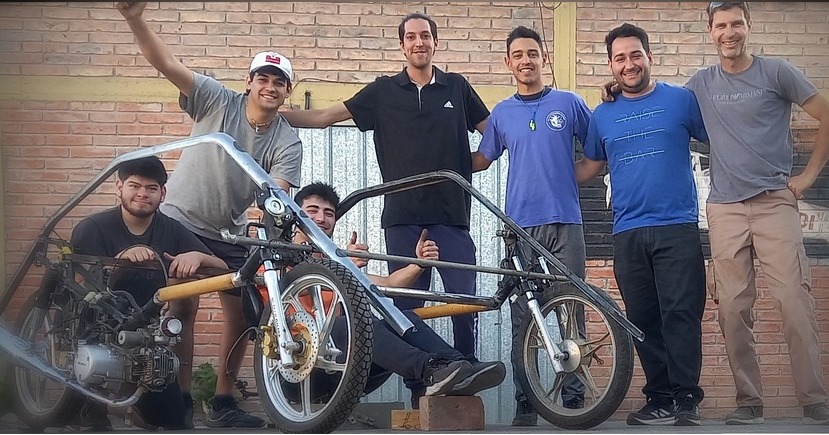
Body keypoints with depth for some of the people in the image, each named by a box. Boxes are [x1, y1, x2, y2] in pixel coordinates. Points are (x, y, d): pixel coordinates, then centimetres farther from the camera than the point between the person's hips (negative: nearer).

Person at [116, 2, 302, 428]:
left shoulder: (288, 143, -9)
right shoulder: (216, 100, -12)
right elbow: (166, 63, -21)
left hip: (233, 235, 3)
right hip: (182, 221, -3)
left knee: (241, 315, 3)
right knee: (182, 308, -11)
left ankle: (223, 402, 19)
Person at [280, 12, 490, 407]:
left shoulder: (456, 87, 11)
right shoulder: (384, 91, 9)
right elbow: (322, 117, 7)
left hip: (451, 214, 0)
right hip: (403, 215, 0)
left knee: (464, 300, -6)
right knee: (407, 304, 1)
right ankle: (417, 391, 10)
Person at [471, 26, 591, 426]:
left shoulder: (569, 103, 7)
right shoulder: (502, 113, 13)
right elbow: (480, 160, 20)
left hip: (565, 221, -1)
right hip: (519, 224, 1)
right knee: (522, 318, 1)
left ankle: (573, 397, 4)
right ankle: (525, 403, 6)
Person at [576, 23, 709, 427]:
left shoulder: (681, 99, 4)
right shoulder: (602, 115, 13)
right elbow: (589, 166, 22)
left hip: (677, 228, -3)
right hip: (627, 233, 3)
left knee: (680, 314, -8)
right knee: (643, 320, 5)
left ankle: (686, 399, -3)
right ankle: (659, 397, 12)